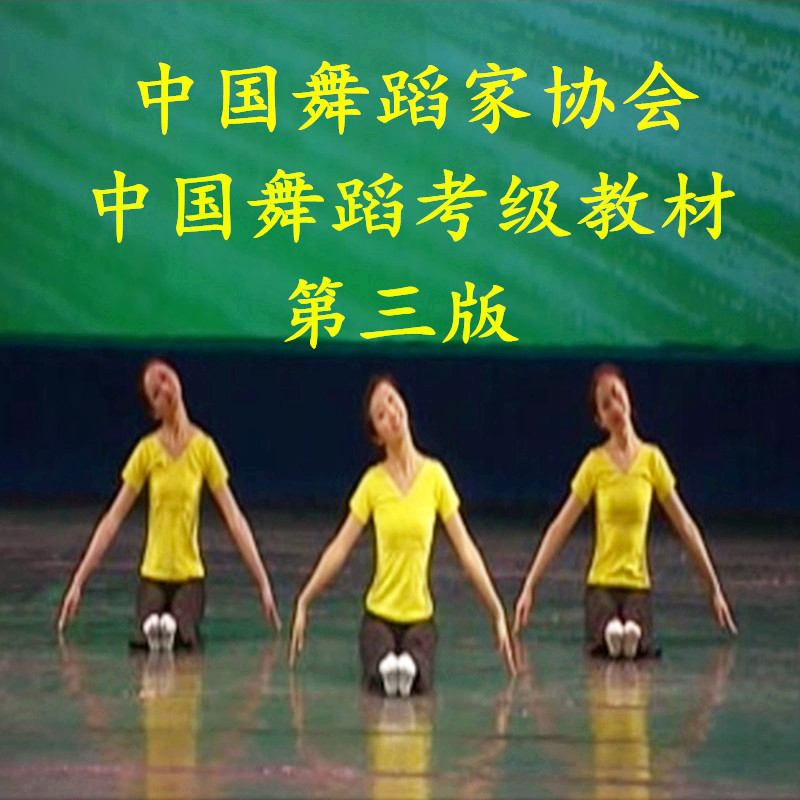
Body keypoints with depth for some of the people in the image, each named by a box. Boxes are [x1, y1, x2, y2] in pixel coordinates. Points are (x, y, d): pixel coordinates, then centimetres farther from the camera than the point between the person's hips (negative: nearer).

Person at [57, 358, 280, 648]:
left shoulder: (203, 448, -1)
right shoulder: (146, 451, 0)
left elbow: (234, 519, 0)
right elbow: (113, 519, 2)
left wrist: (263, 583, -4)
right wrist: (78, 581, -2)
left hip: (190, 574, 0)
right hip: (152, 573, 0)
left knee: (185, 635, -36)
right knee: (143, 638, -37)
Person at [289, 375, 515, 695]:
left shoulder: (434, 476, 0)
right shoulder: (372, 482, 0)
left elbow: (466, 549, 2)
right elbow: (340, 548, -1)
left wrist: (497, 612, -2)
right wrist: (304, 602, -9)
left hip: (420, 616, 0)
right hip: (379, 612, 0)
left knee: (419, 682, -34)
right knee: (378, 680, -34)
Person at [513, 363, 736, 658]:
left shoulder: (651, 459, 5)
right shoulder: (594, 464, 4)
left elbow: (685, 526, 11)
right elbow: (559, 528, 5)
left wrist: (714, 589, 11)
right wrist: (529, 587, -1)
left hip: (638, 584, 0)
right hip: (601, 582, 0)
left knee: (642, 645, -39)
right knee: (602, 643, -40)